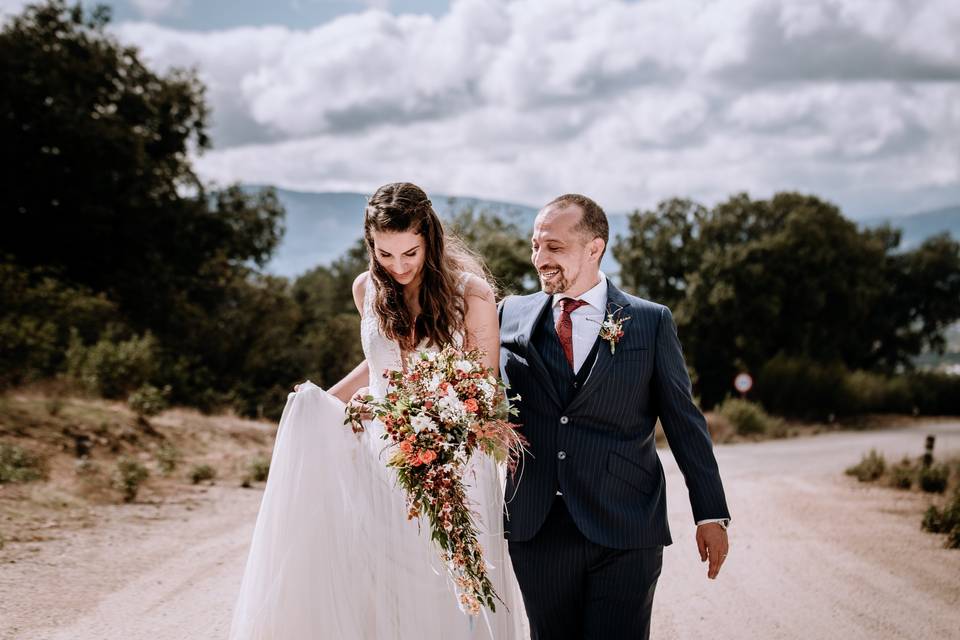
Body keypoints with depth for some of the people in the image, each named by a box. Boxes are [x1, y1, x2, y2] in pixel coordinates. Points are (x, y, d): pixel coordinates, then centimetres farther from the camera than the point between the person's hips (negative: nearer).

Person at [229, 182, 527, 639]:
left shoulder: (470, 293, -10)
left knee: (445, 600, 0)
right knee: (376, 596, -2)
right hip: (380, 464, 4)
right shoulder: (368, 289, 3)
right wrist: (324, 404, 17)